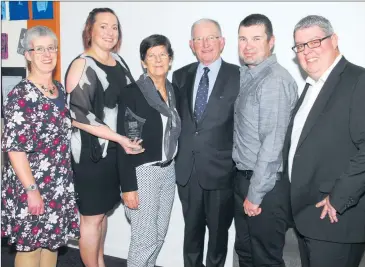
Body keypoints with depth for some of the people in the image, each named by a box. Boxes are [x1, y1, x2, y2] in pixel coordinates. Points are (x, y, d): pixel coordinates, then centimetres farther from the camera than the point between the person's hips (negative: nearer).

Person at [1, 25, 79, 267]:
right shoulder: (21, 95, -16)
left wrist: (65, 181, 15)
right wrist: (31, 190, -20)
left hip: (59, 185, 7)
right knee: (30, 245, 6)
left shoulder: (60, 89, 7)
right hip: (31, 185, -7)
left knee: (52, 240, 17)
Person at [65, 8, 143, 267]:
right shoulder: (82, 65, -11)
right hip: (91, 151, -6)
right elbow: (77, 115, -18)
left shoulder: (119, 61, 9)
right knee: (92, 216, 6)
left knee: (102, 211, 19)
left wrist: (126, 141, 7)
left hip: (116, 149, 6)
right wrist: (119, 138, -19)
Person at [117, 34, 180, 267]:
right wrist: (128, 186, -17)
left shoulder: (173, 91, 6)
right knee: (145, 238, 0)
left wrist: (171, 167, 7)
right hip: (142, 172, -6)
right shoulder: (132, 92, -13)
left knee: (159, 235, 15)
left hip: (168, 170, 6)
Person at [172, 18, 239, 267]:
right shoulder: (181, 75, 7)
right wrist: (176, 156, 4)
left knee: (218, 231, 15)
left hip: (220, 170, -3)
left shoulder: (238, 76, -6)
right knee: (191, 229, 18)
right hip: (186, 169, 3)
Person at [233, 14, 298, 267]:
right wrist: (246, 188, 8)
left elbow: (272, 143, -22)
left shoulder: (275, 80, -18)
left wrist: (255, 194, -17)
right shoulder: (246, 76, 10)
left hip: (266, 185, -8)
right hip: (243, 178, 8)